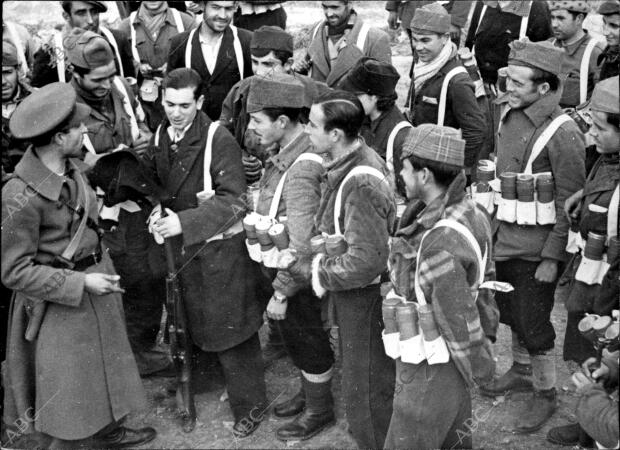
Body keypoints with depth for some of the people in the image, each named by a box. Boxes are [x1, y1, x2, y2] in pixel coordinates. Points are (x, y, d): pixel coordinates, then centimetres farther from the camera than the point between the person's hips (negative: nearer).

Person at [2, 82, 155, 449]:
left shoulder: (73, 167, -5)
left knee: (103, 363, 25)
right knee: (68, 384, 10)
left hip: (94, 279, 8)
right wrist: (81, 283, -23)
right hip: (59, 301, -8)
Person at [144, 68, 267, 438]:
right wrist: (158, 210, -5)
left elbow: (233, 200, -23)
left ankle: (250, 404, 19)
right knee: (201, 320, 18)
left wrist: (183, 222, -29)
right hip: (182, 244, 7)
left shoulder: (218, 139, -18)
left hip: (221, 245, -7)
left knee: (231, 325, 2)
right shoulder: (161, 136, 2)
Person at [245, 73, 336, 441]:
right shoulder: (288, 153, -1)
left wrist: (281, 293, -22)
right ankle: (310, 393, 47)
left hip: (297, 278, -8)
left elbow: (301, 246, -30)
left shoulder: (302, 169, -30)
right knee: (298, 339, 25)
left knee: (308, 342, 12)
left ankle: (320, 410, 33)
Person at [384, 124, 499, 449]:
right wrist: (486, 335, 15)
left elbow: (459, 320, -24)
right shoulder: (469, 212, -3)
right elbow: (484, 284, 7)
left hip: (432, 370, -8)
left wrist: (479, 369, -11)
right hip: (453, 361, 9)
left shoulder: (439, 243, -31)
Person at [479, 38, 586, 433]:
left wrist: (552, 258, -17)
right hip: (505, 239, 7)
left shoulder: (563, 134, -21)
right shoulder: (510, 115, 2)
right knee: (511, 312, 21)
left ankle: (546, 394, 26)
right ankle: (522, 372, 43)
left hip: (536, 250, -7)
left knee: (534, 324, 5)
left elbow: (569, 204, -18)